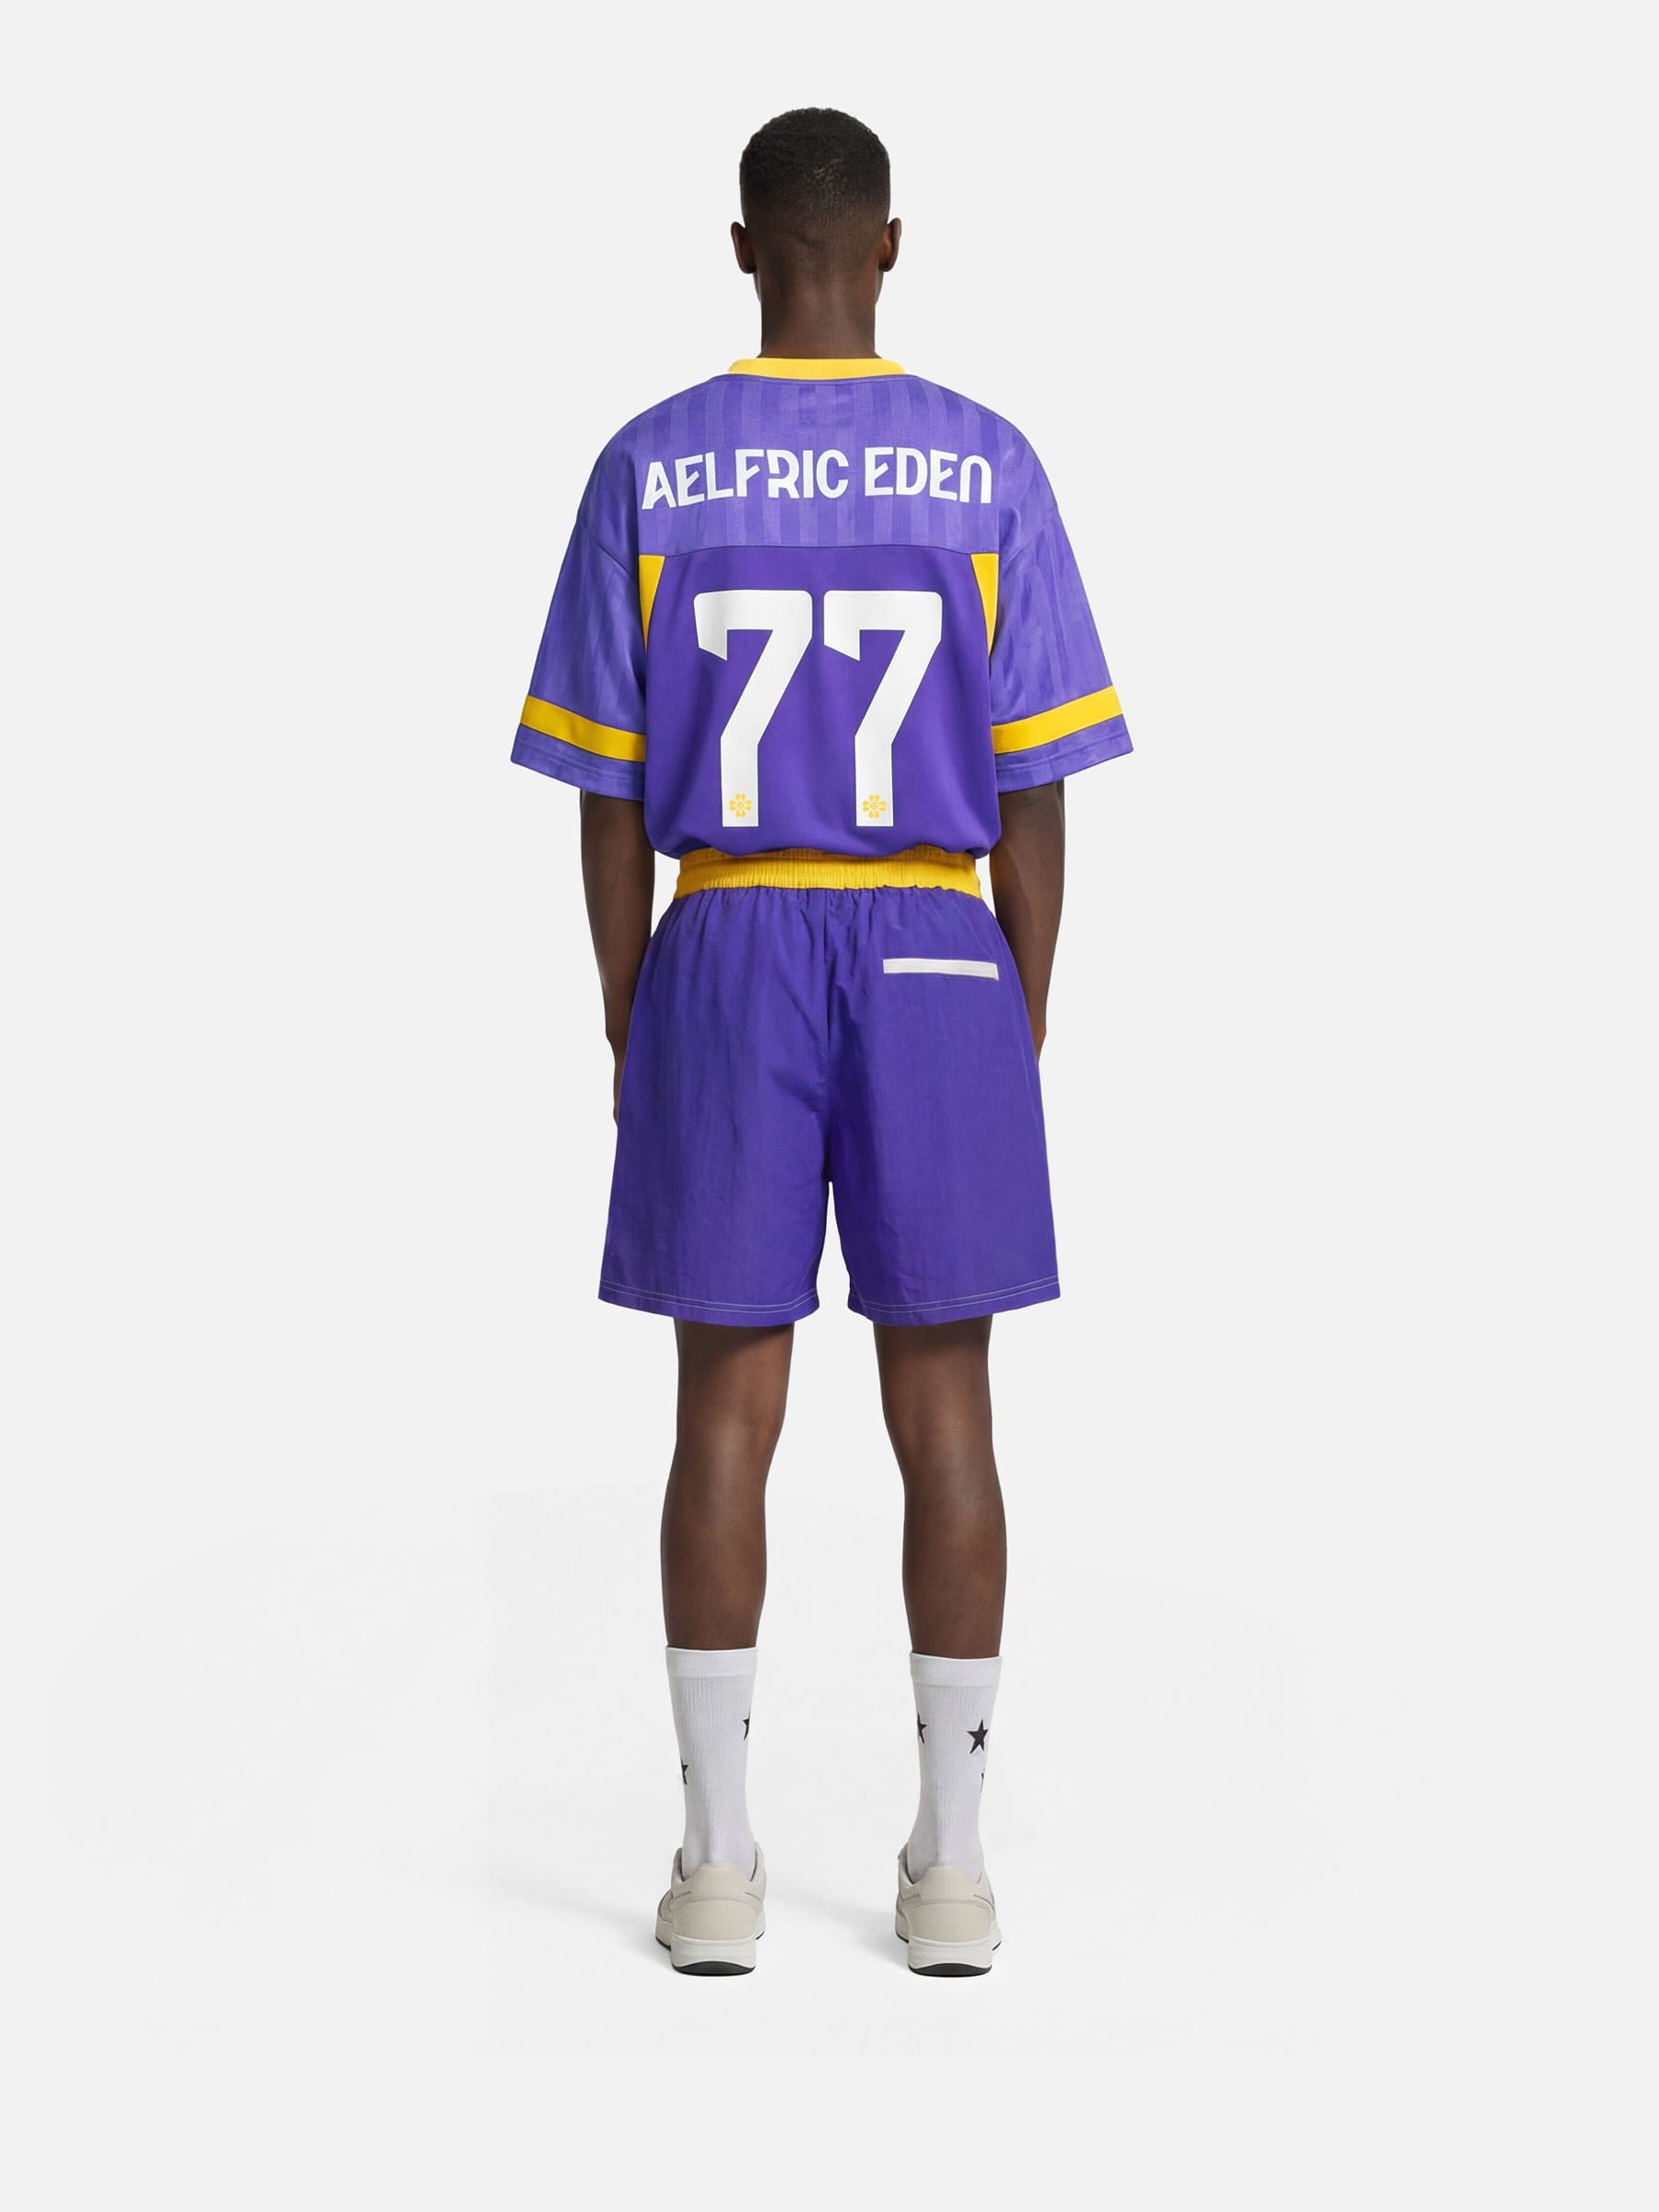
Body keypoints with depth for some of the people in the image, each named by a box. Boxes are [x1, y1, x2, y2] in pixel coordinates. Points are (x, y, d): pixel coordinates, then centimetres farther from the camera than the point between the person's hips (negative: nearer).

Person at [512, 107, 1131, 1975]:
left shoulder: (649, 472, -2)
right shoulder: (987, 472, -3)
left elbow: (612, 794, -1)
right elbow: (1031, 795, -3)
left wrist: (628, 1033, 8)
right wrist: (1024, 1034, 6)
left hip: (723, 964, 0)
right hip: (937, 967, 0)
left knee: (728, 1405, 5)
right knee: (942, 1411, 5)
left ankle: (717, 1863, 7)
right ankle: (951, 1863, 9)